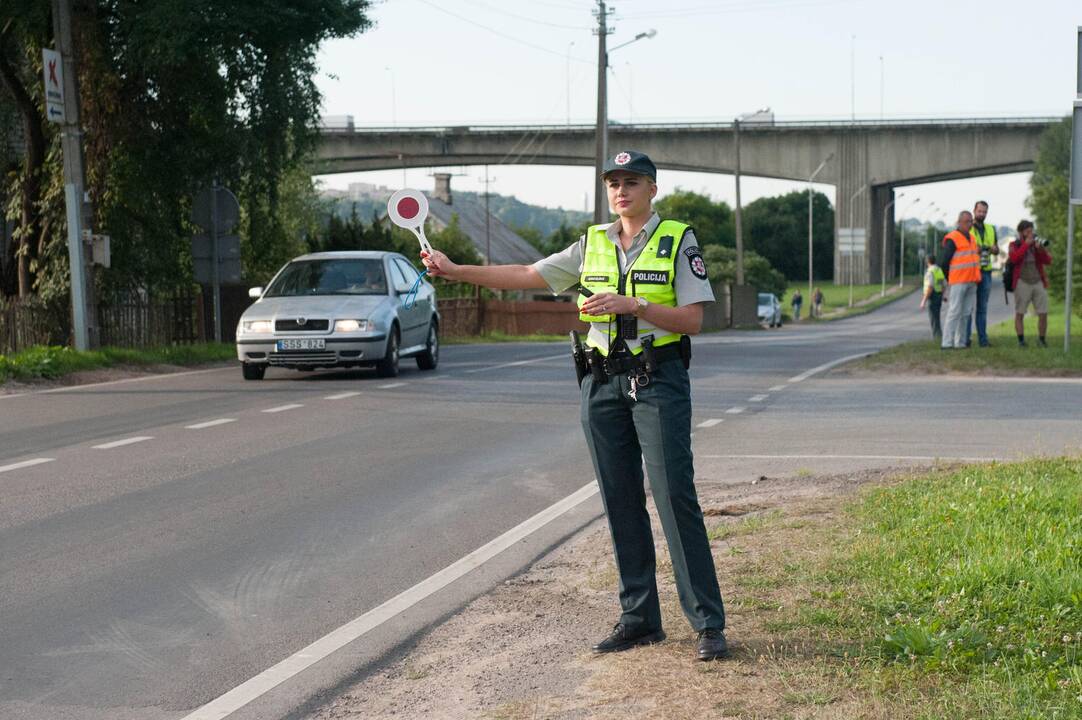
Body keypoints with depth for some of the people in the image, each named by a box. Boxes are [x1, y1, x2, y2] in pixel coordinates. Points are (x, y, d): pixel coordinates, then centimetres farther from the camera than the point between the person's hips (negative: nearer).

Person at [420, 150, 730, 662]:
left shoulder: (678, 241, -1)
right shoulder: (592, 245, 12)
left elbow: (692, 319, -8)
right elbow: (527, 276, 10)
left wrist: (630, 304, -19)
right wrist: (457, 271, 2)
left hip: (659, 382, -5)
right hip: (602, 383, 5)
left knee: (675, 499, -10)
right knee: (621, 503, 7)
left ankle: (709, 624, -6)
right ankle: (640, 619, 15)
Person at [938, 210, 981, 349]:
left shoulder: (971, 239, 17)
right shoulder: (952, 239, -9)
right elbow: (943, 261, -9)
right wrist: (949, 279, -1)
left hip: (971, 282, 8)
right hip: (958, 282, -8)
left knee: (966, 313, 6)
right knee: (954, 312, -9)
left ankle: (960, 342, 10)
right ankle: (947, 342, -8)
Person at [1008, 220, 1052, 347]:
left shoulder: (1037, 244, 12)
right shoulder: (1014, 245, 4)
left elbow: (1048, 261, 3)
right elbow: (1014, 259, -16)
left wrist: (1040, 249, -14)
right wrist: (1026, 244, -15)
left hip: (1039, 283, 2)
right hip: (1022, 283, -2)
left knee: (1043, 314, -3)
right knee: (1019, 313, -3)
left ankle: (1041, 339, 10)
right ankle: (1021, 340, 4)